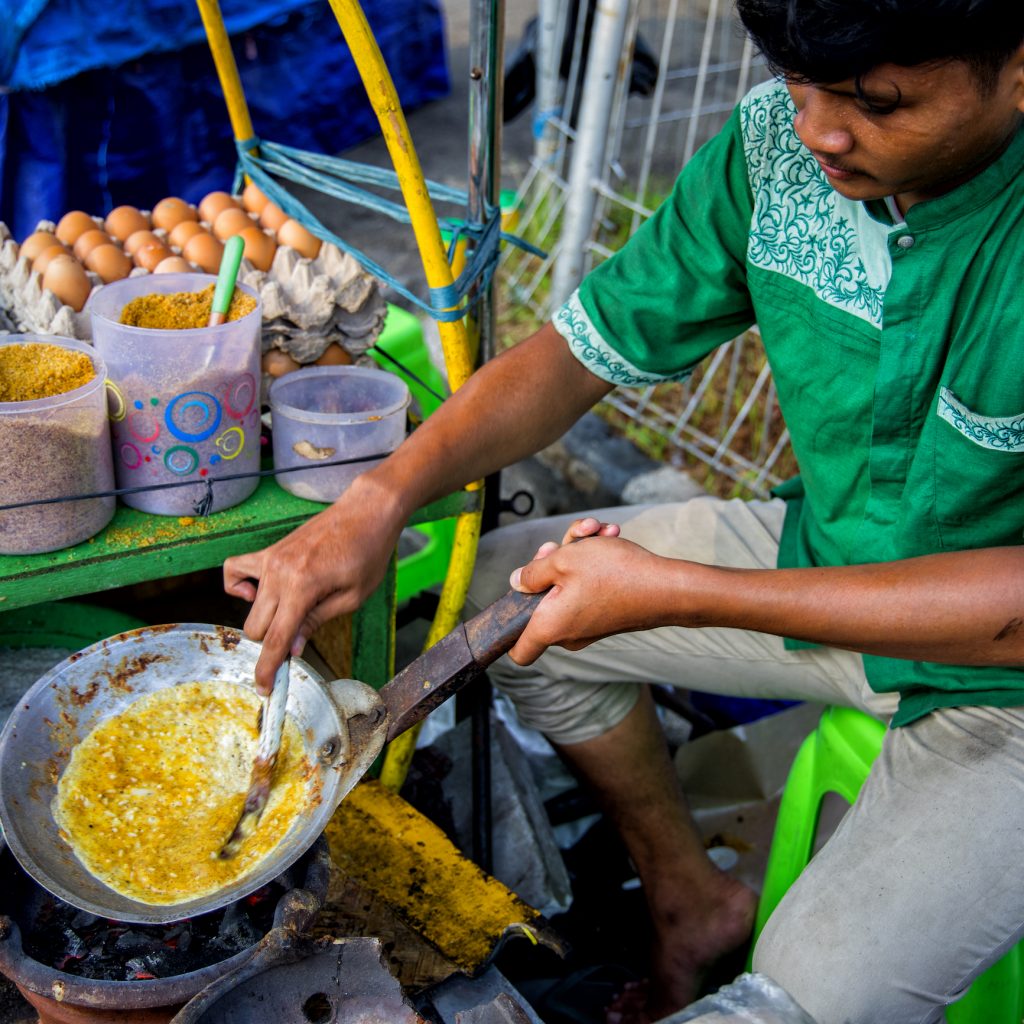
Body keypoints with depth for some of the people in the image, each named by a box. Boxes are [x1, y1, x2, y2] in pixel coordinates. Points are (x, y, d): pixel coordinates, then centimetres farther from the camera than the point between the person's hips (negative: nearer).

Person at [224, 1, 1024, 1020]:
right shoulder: (778, 139, -14)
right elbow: (580, 351, -7)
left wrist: (673, 593, -32)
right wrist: (377, 499, -22)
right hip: (829, 549, 6)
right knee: (501, 588, -1)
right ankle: (690, 894, 19)